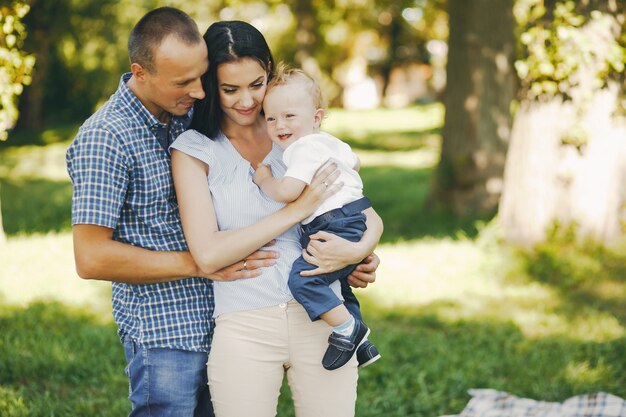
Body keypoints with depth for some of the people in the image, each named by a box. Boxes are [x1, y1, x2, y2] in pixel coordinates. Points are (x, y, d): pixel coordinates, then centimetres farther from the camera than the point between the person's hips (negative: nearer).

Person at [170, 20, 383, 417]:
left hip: (321, 320, 2)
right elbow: (208, 255, -10)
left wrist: (360, 250, -13)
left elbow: (370, 217, 11)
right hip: (244, 328, -2)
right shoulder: (194, 150, 2)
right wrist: (297, 210, -12)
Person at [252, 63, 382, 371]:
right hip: (349, 229, 12)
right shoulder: (329, 142, 16)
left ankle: (347, 327, -19)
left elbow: (287, 192, -26)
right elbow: (354, 160, 36)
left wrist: (263, 180, -8)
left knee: (302, 278, -25)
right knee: (336, 284, 28)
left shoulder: (306, 149, -16)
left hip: (340, 229, -12)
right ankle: (362, 345, 36)